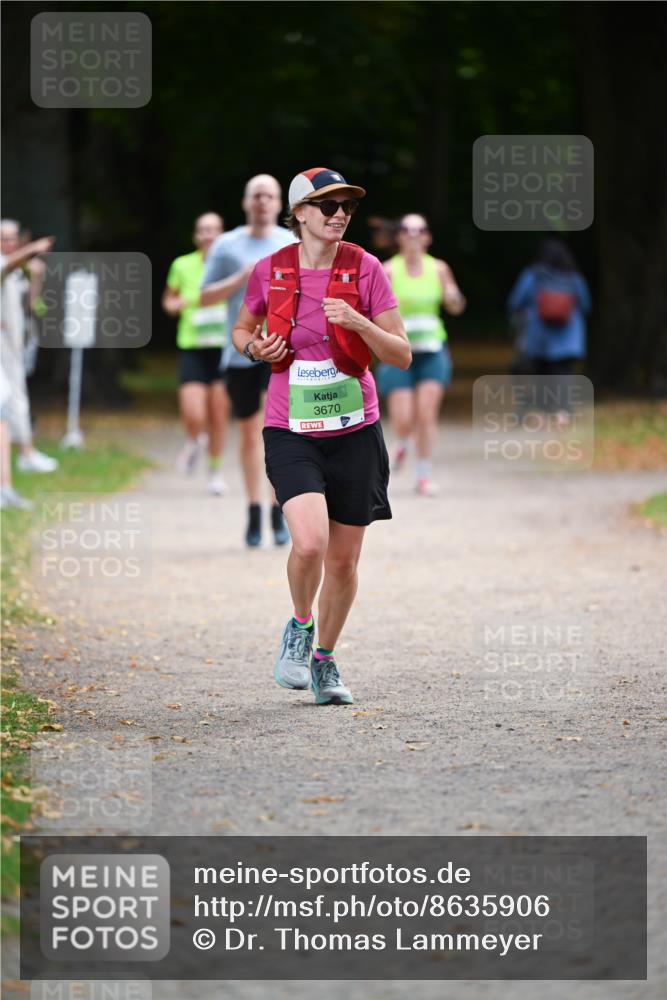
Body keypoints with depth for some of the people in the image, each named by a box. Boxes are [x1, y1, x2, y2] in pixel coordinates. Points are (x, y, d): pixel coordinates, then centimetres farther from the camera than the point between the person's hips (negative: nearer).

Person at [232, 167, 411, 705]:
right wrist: (254, 348, -5)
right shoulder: (270, 271, -1)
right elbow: (242, 328, 18)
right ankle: (300, 626, 8)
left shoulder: (365, 269, -4)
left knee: (344, 560, 6)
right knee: (310, 543, -22)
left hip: (354, 432, 1)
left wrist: (359, 323, -20)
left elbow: (402, 355, -3)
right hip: (291, 432, -1)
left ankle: (324, 659, 28)